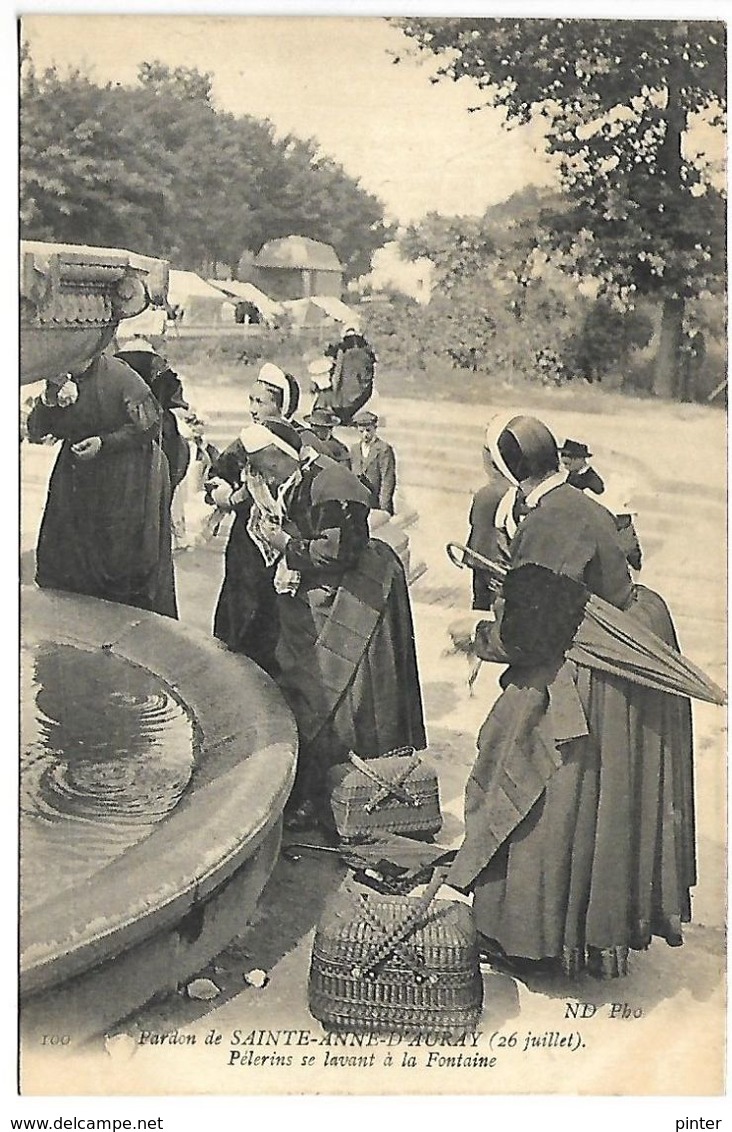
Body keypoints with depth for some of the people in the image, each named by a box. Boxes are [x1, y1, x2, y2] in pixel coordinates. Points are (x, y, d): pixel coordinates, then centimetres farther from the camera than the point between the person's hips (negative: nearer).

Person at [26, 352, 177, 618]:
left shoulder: (120, 376, -16)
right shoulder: (60, 380, 2)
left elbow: (149, 426, -14)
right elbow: (35, 431, 3)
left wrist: (104, 442, -20)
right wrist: (48, 400, -15)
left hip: (126, 482, -6)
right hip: (76, 481, 6)